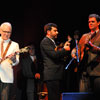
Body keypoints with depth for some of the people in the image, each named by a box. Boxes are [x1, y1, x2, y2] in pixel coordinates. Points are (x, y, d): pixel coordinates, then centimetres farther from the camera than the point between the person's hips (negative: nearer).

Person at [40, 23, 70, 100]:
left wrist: (65, 48, 9)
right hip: (51, 75, -10)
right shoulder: (45, 41, -6)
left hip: (56, 74, 10)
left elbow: (58, 55, 22)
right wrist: (64, 49, -3)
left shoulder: (52, 42, 25)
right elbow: (54, 54, -18)